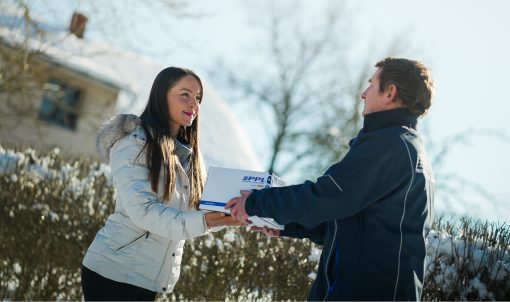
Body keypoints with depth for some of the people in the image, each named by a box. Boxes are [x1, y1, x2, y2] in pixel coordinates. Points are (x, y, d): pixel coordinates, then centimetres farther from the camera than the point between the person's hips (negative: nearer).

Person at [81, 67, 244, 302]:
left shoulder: (188, 155, 14)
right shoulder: (133, 142, -9)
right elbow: (141, 210, -21)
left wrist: (230, 214, -11)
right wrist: (201, 221, -31)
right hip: (114, 272, -7)